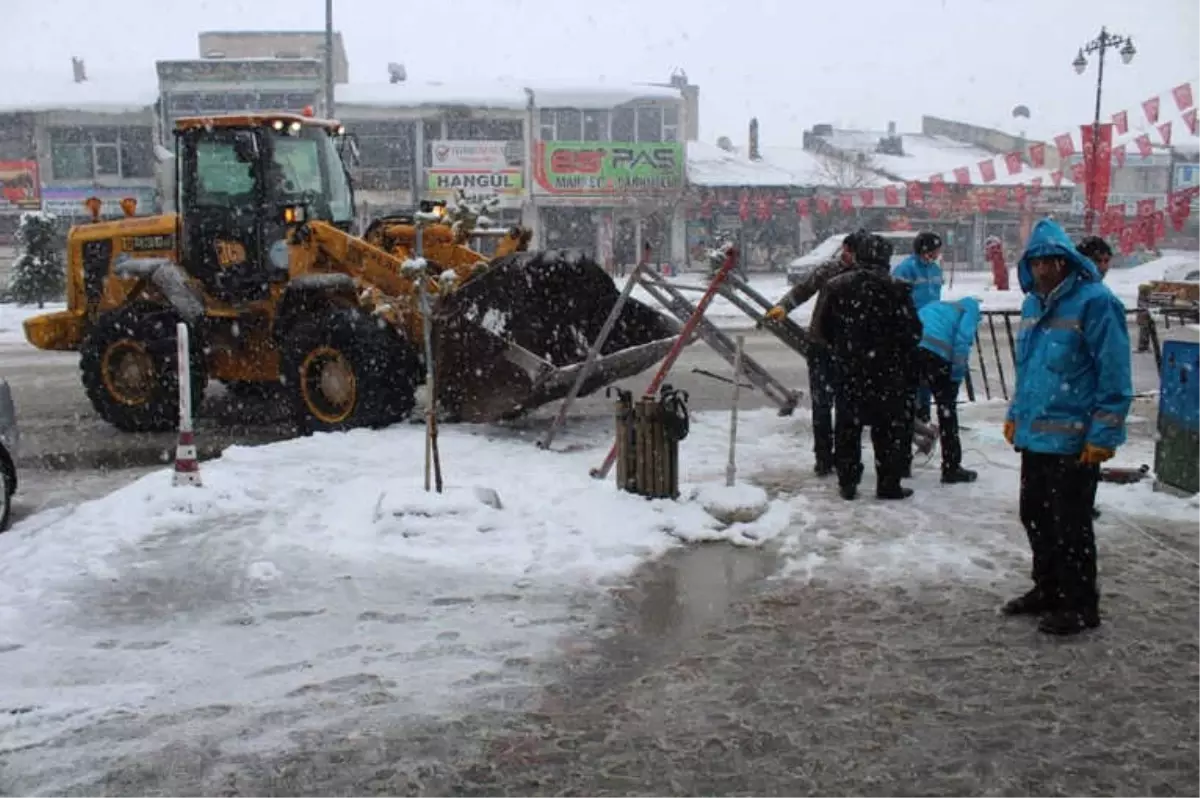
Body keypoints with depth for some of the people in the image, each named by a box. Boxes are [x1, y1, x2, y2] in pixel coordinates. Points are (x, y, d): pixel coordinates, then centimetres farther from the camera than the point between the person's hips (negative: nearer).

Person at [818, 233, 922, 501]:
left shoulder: (837, 286, -1)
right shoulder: (896, 289, -12)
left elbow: (826, 328, 7)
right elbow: (912, 331, -7)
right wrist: (901, 355, 12)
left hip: (847, 370, 3)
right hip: (887, 371, -3)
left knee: (847, 427, 12)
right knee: (889, 428, 7)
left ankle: (847, 483, 16)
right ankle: (888, 484, 10)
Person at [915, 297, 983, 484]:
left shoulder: (938, 307, 38)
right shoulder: (971, 306, 20)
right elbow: (962, 339, -1)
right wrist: (957, 376, 3)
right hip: (933, 351, -6)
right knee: (946, 406, 9)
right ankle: (951, 469, 14)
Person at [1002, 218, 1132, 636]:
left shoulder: (1094, 302, -15)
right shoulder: (1033, 303, 11)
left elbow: (1115, 375, -17)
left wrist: (1103, 435, -18)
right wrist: (1016, 413, 19)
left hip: (1074, 441, -8)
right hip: (1034, 435, 8)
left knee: (1070, 525, 1)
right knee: (1035, 516, 17)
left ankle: (1081, 605, 15)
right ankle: (1048, 590, 34)